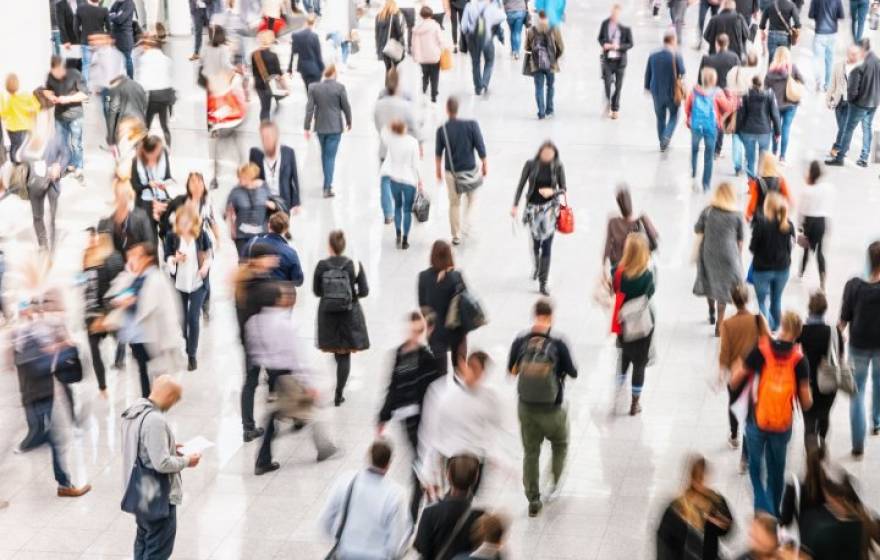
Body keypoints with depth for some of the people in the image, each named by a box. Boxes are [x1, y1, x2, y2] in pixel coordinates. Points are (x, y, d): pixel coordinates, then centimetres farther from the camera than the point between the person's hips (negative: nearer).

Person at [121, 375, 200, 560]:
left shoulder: (133, 410, 1)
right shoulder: (155, 420, -28)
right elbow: (162, 464, -28)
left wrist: (170, 447, 12)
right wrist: (186, 461, -13)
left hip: (139, 491, 9)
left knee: (144, 539, 23)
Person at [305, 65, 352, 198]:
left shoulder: (314, 88, -5)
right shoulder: (340, 88, -12)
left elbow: (309, 108, -5)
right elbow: (346, 106, -5)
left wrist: (307, 127, -1)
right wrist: (349, 121, 11)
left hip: (320, 127, 3)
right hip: (335, 127, -3)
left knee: (325, 154, 20)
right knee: (330, 156, -1)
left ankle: (328, 183, 31)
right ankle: (327, 187, -7)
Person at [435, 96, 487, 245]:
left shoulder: (442, 130, -12)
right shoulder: (471, 125, -17)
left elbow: (438, 153, 1)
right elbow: (480, 148, -11)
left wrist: (438, 169, 17)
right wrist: (485, 165, 5)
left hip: (451, 172, 1)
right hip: (470, 170, -1)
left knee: (454, 204, 15)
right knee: (471, 198, 25)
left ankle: (456, 236, 22)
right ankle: (467, 225, 14)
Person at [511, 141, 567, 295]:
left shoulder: (558, 167, -9)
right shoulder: (531, 164, -9)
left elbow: (563, 190, -1)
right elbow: (521, 185, -3)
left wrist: (552, 191, -22)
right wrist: (515, 205, -8)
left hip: (550, 208, -1)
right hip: (533, 207, 1)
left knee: (547, 245, -6)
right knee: (535, 241, 15)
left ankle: (543, 283, -1)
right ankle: (536, 266, 47)